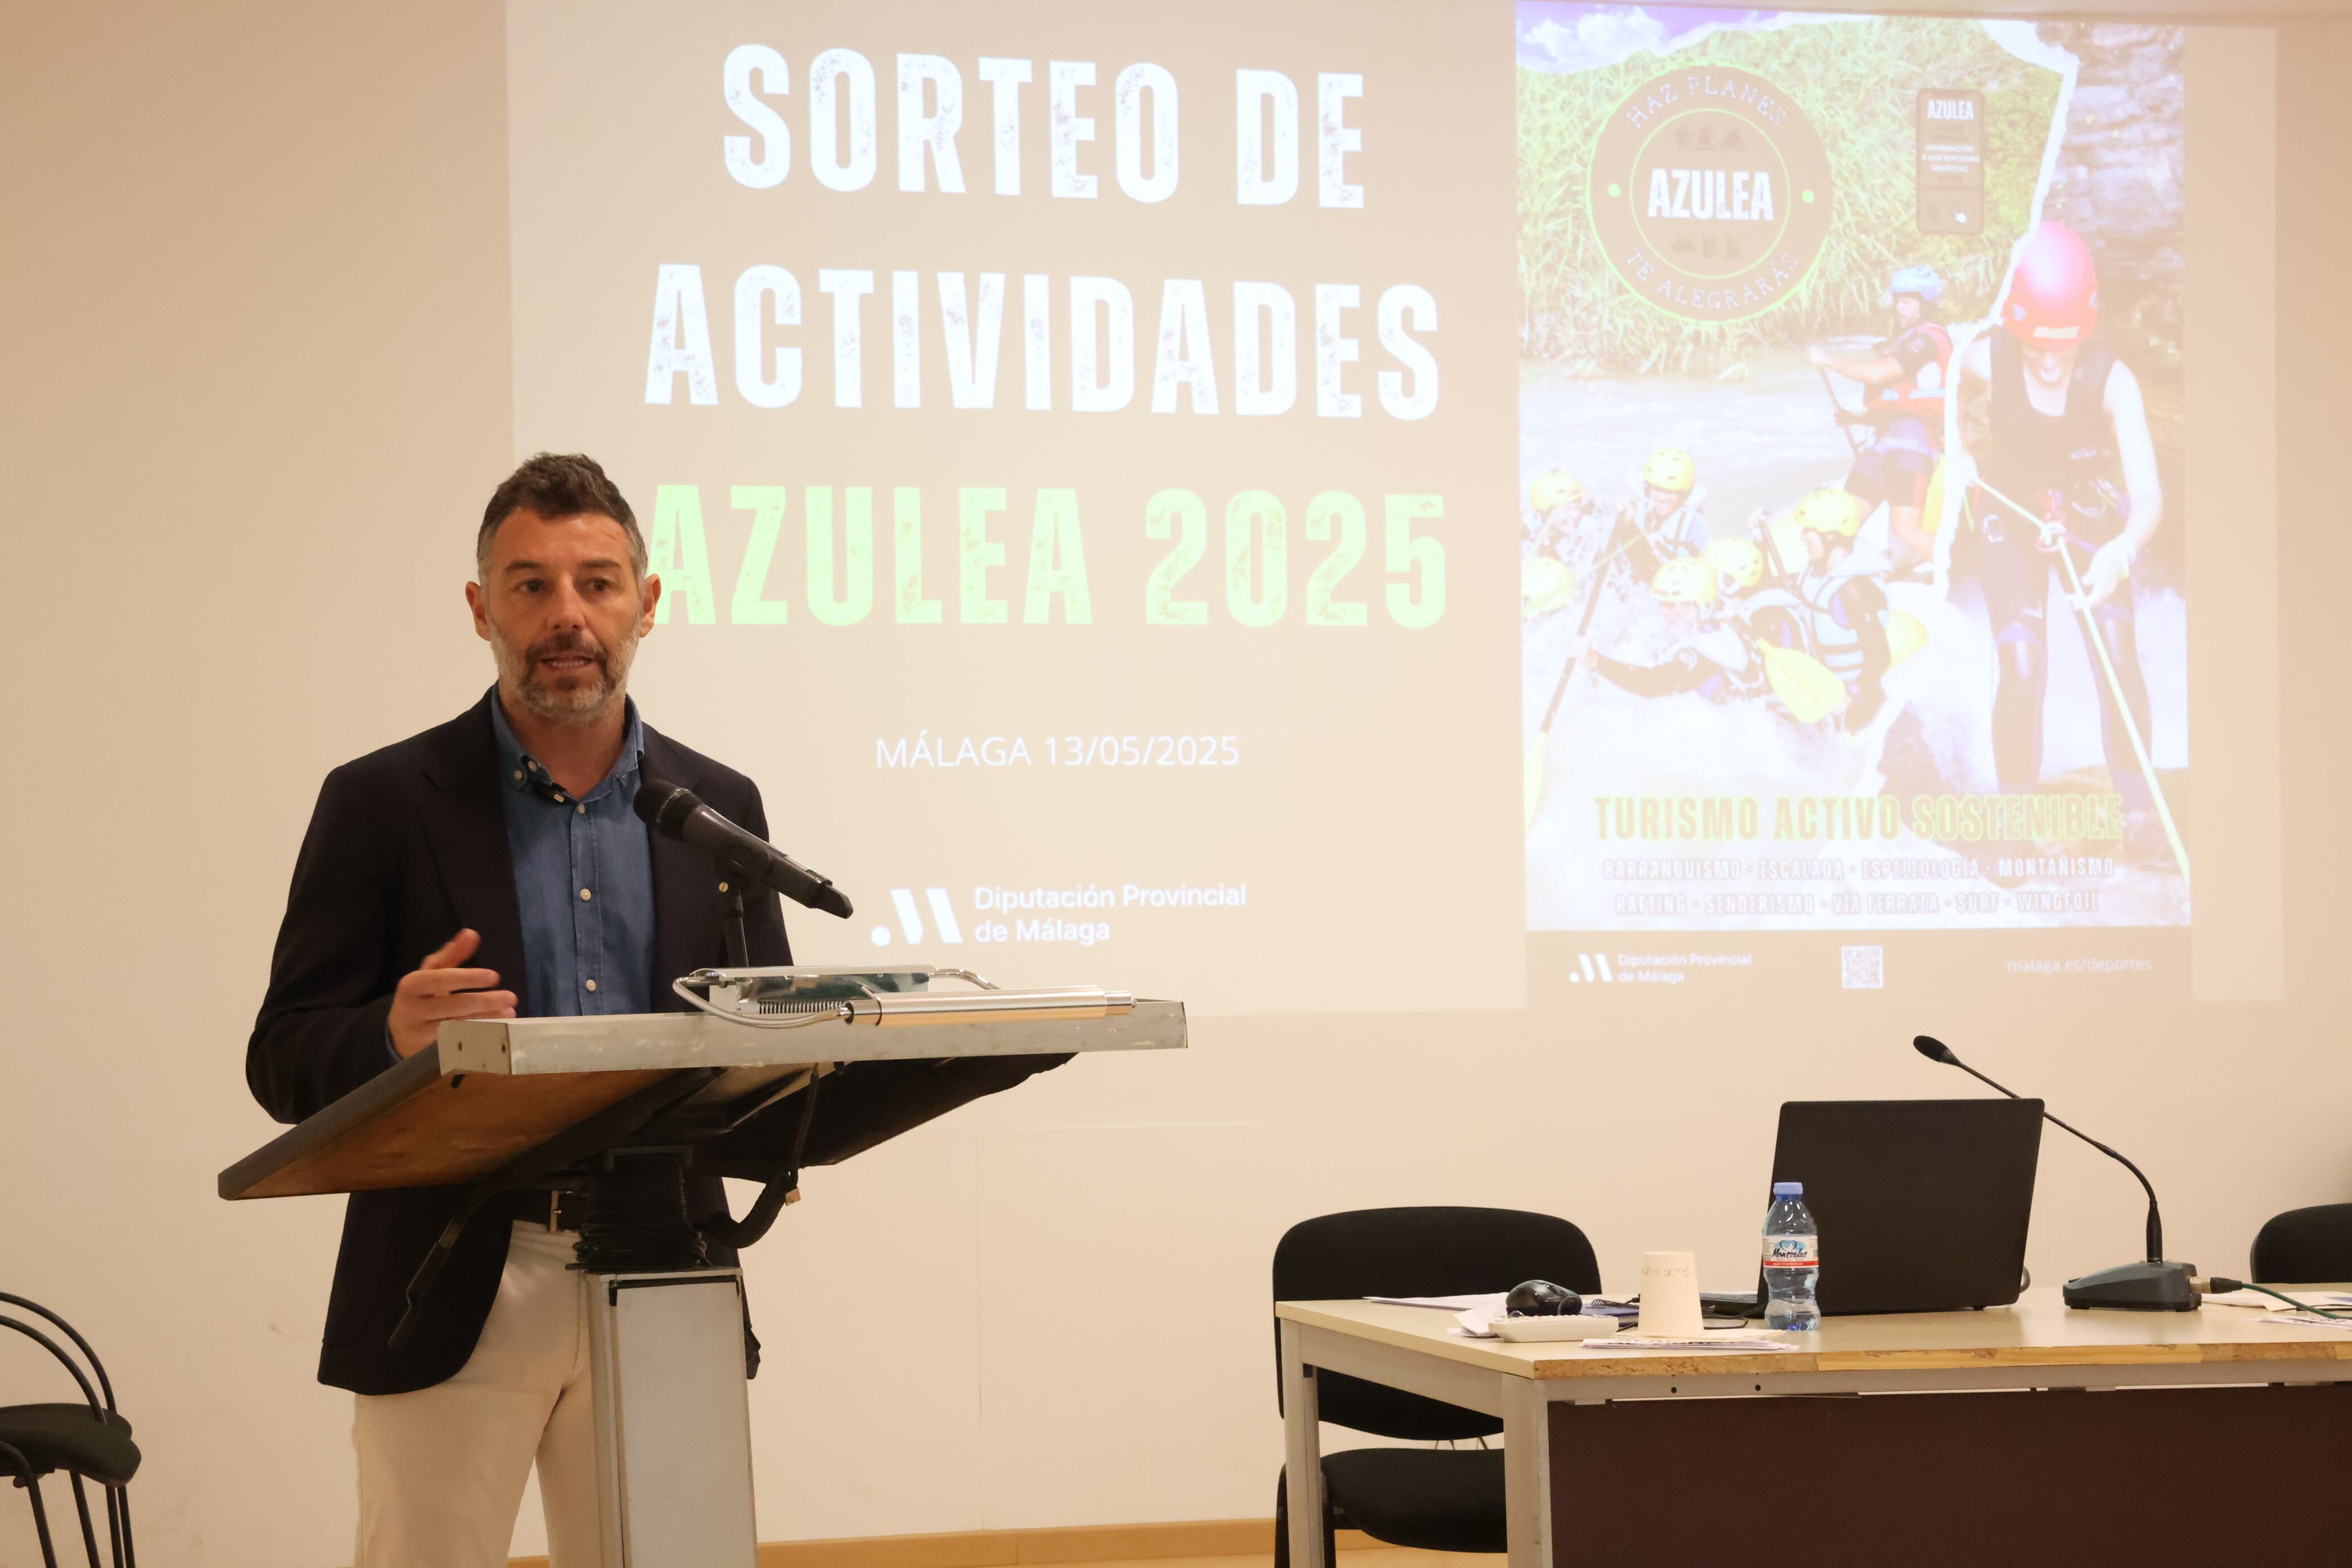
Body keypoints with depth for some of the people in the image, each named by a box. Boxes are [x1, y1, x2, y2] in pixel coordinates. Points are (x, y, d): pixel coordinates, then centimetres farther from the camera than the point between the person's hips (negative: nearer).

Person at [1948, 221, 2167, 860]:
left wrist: (2119, 553, -55)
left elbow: (2148, 494, -37)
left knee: (2118, 659, -12)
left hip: (2091, 518, 0)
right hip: (2012, 515, 0)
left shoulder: (2112, 381, -31)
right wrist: (1957, 451, -13)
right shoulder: (1987, 360, -27)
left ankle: (2137, 807, 6)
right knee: (2021, 668, -12)